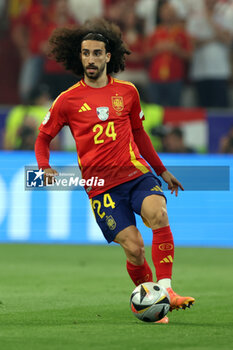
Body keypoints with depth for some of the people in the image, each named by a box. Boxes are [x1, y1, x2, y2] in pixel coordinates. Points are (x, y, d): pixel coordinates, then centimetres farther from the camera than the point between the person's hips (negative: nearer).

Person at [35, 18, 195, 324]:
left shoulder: (127, 92, 10)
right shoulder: (68, 100, 2)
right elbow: (44, 137, 13)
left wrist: (162, 171, 27)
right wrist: (45, 167, -6)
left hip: (136, 173, 2)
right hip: (101, 185, -2)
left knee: (159, 214, -29)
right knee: (134, 248, -14)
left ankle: (165, 290, -28)